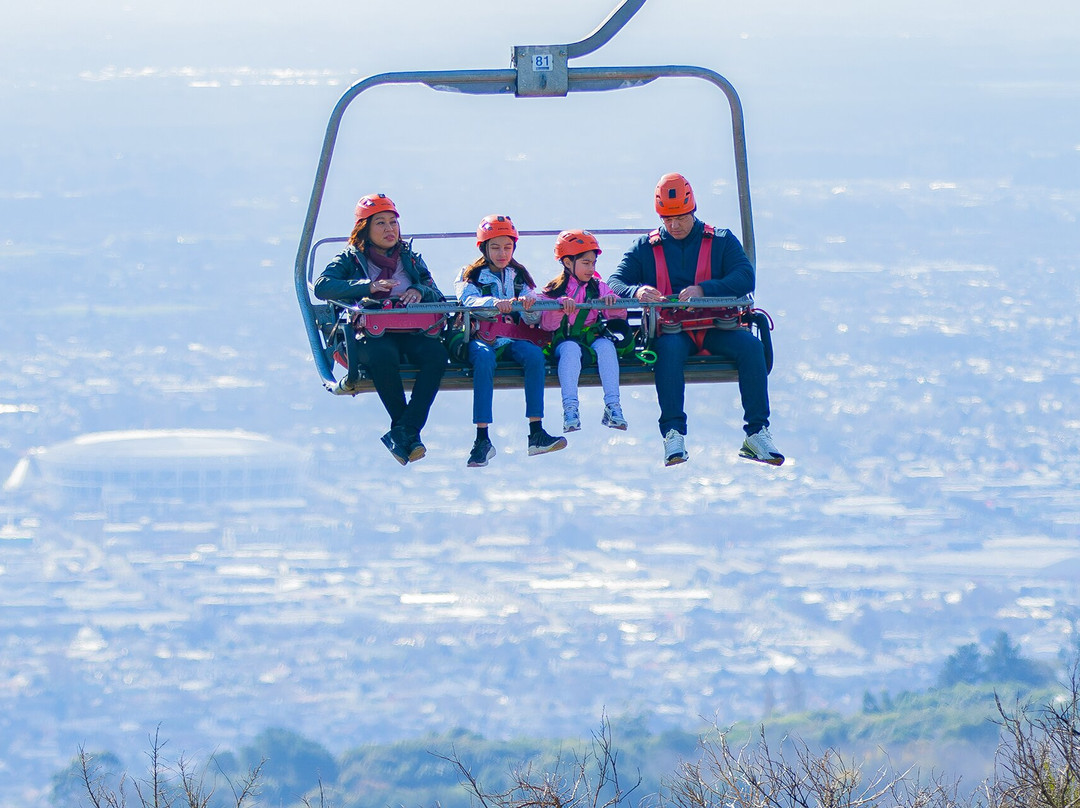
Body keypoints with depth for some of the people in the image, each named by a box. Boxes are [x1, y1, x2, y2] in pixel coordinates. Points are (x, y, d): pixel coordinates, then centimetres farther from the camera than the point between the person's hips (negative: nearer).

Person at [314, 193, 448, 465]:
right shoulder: (351, 259, 12)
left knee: (436, 353, -31)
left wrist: (419, 292, -8)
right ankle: (404, 428, -27)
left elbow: (437, 297, 16)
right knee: (383, 355, -39)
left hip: (410, 332, 3)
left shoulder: (410, 259, 22)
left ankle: (404, 432, -33)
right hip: (370, 333, -3)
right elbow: (322, 287, -5)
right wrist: (368, 286, -15)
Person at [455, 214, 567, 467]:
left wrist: (529, 306, -16)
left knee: (534, 354, -30)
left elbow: (532, 320, 8)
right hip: (482, 338, -3)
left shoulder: (519, 276, 18)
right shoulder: (471, 275, 10)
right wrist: (494, 302, -32)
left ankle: (536, 432, -34)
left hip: (513, 338, 3)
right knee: (484, 358, -37)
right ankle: (482, 439, -41)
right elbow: (468, 299, -12)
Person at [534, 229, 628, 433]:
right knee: (571, 349, -35)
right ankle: (570, 408, -43)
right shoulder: (555, 289, 4)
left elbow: (618, 315, 3)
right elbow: (547, 325, -7)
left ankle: (613, 405, -36)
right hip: (564, 339, -2)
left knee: (605, 346, -30)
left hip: (592, 336, 2)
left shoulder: (598, 287, 11)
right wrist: (559, 306, -25)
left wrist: (612, 302, -20)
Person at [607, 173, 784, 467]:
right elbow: (615, 284, 6)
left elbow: (745, 278, -4)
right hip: (671, 329, -1)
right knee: (669, 347, -37)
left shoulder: (720, 242, 11)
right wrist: (637, 292, -20)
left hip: (714, 328, 1)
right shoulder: (645, 248, 14)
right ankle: (673, 433, -42)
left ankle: (757, 432, -26)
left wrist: (703, 290, -20)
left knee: (750, 345, -28)